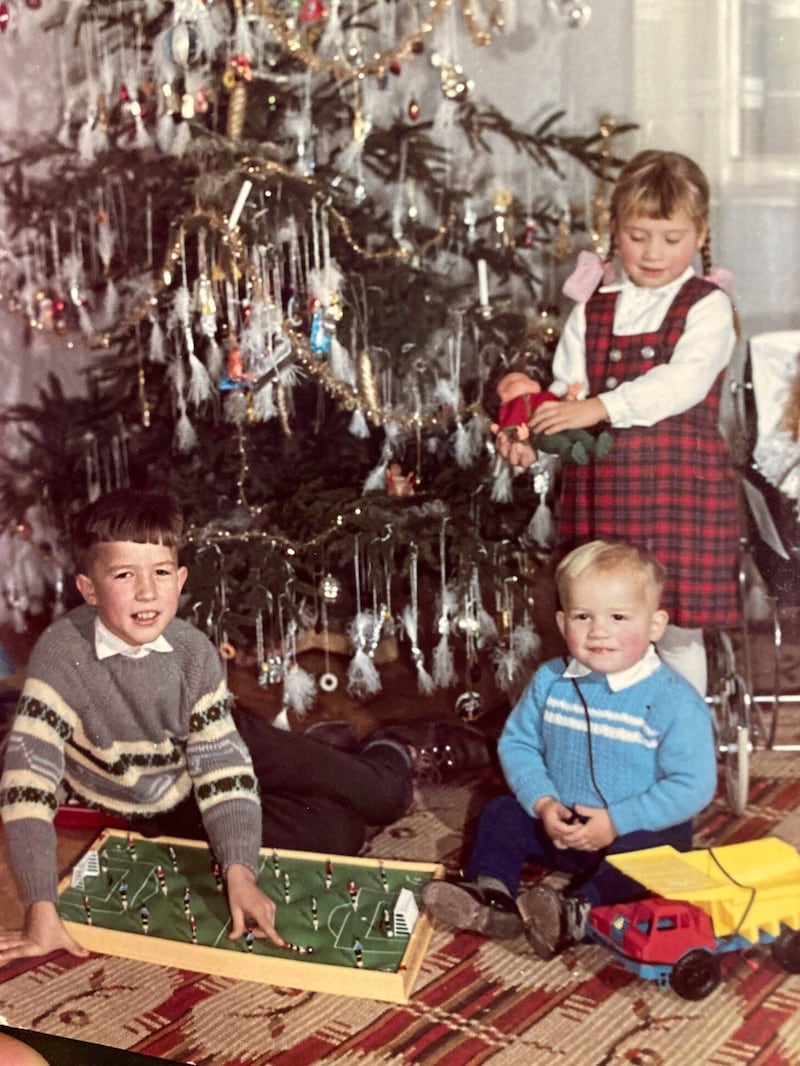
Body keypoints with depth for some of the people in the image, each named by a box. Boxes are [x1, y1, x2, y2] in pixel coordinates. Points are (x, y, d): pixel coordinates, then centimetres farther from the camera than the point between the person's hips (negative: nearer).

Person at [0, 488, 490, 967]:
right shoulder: (62, 655, -34)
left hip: (222, 739, 2)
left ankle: (387, 751, 33)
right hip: (167, 807, -1)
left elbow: (223, 763, -25)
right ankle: (333, 749, 23)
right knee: (339, 833, -9)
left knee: (385, 796, -2)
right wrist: (42, 910, -42)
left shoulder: (194, 652, -25)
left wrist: (240, 874, -37)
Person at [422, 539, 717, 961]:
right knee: (500, 814, -7)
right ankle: (489, 897, -21)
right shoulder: (550, 682, -3)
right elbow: (517, 742, 5)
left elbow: (693, 785, -20)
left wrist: (617, 822, -24)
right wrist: (543, 803, -13)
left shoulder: (673, 700, -18)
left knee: (640, 855, -35)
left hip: (638, 831, -5)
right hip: (561, 823, 5)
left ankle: (576, 913, -48)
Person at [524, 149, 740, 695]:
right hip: (599, 496, 3)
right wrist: (535, 442, -15)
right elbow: (566, 393, 6)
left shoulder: (707, 307, -1)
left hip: (680, 494, -3)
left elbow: (684, 381, -17)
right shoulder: (590, 314, 12)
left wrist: (600, 408, -28)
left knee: (679, 630, 5)